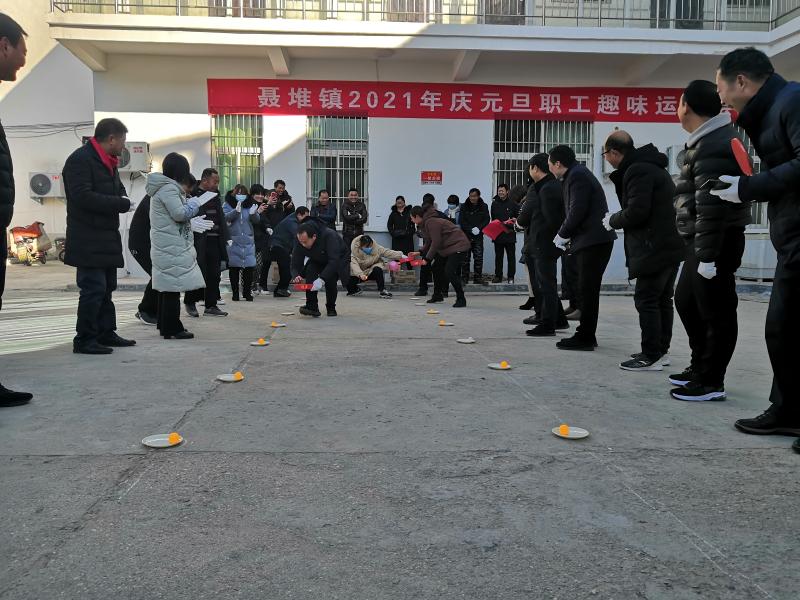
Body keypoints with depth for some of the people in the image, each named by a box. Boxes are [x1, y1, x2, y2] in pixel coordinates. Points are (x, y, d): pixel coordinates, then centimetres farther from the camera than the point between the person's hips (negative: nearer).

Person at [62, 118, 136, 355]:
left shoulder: (108, 162, 17)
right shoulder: (80, 160, -13)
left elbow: (118, 189, 27)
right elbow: (82, 197, -23)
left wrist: (122, 200, 2)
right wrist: (122, 204, -19)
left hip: (107, 237, 10)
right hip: (88, 239, -10)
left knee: (107, 287, 14)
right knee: (93, 288, -9)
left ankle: (106, 333, 24)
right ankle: (84, 340, -1)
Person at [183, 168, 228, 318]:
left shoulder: (215, 196, 16)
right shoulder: (193, 195, -8)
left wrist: (226, 237, 16)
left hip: (215, 241, 7)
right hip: (199, 242, -7)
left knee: (214, 274, 8)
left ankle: (211, 305, 16)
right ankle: (190, 302, 16)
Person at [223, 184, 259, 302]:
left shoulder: (250, 205, 9)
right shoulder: (228, 205, 2)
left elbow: (257, 221, 4)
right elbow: (225, 218, -14)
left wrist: (253, 213, -17)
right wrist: (236, 211, -31)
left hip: (248, 241, 2)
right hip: (233, 241, -2)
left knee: (249, 267, 0)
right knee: (234, 268, 3)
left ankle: (247, 292, 12)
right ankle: (235, 292, 12)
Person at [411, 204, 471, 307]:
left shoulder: (431, 222, -23)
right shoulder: (425, 223, 9)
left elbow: (436, 242, -25)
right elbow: (429, 242, 15)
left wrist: (427, 259, -20)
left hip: (458, 245, -11)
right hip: (446, 248, 11)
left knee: (449, 272, -19)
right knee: (436, 267, 14)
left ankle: (461, 299, -11)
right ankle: (437, 295, 29)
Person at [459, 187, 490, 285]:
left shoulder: (484, 207, 7)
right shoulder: (464, 207, 5)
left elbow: (487, 220, 2)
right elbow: (462, 222, 0)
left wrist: (479, 228, -15)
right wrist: (471, 229, -13)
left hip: (478, 236, 0)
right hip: (466, 235, 0)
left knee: (478, 257, -2)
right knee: (465, 257, -2)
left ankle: (478, 277, 3)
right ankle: (464, 277, 3)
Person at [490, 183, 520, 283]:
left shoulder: (513, 204, 2)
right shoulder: (494, 204, 12)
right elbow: (493, 219, 14)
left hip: (510, 235, -3)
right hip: (497, 235, 3)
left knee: (511, 256, 2)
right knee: (498, 256, 7)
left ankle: (511, 277, 8)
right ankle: (498, 276, 13)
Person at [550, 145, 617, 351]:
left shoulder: (577, 176, -11)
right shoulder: (576, 174, 20)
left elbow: (577, 211, -19)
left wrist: (562, 235, -7)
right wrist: (566, 235, 11)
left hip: (593, 241, -10)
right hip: (590, 240, 10)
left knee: (587, 290, -7)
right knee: (587, 289, 12)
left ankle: (585, 337, -3)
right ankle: (586, 334, 18)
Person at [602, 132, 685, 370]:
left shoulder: (637, 171, -14)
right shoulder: (650, 167, 19)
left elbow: (636, 212, -20)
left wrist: (612, 221, -3)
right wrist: (617, 219, 12)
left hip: (655, 248, -11)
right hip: (671, 244, 11)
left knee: (646, 300, -6)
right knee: (662, 299, 14)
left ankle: (651, 357, -3)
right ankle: (661, 350, 23)